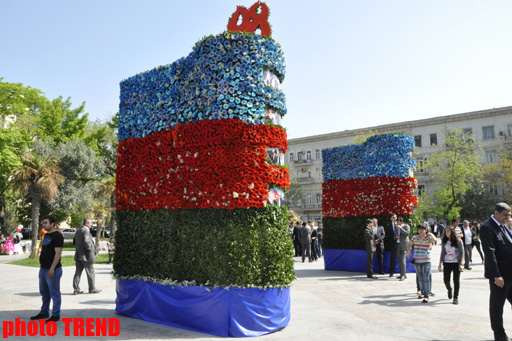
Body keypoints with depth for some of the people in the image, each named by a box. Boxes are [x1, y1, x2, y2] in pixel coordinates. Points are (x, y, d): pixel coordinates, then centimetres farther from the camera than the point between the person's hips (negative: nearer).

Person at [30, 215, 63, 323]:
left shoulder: (57, 236, -14)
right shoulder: (46, 235, 15)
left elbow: (58, 253, -20)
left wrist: (52, 269, -24)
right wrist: (43, 267, 18)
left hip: (52, 270, -9)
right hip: (43, 269, 9)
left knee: (54, 293, -1)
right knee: (44, 292, 18)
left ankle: (56, 315, 7)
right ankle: (44, 312, 30)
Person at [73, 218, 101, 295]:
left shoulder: (78, 231, 14)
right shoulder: (86, 230, -16)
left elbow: (75, 242, 19)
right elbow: (86, 241, -27)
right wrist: (90, 250, -14)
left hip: (78, 255, 9)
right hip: (85, 255, -8)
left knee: (78, 272, 9)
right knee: (90, 272, 4)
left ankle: (76, 289, 11)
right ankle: (92, 289, 12)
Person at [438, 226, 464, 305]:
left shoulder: (458, 241, -3)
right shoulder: (444, 241, 6)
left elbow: (461, 253, -3)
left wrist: (461, 264, -11)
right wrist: (440, 264, 9)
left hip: (456, 263, -3)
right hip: (446, 263, 3)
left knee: (456, 280, 1)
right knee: (446, 280, 1)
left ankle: (456, 297, 13)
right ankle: (449, 289, 34)